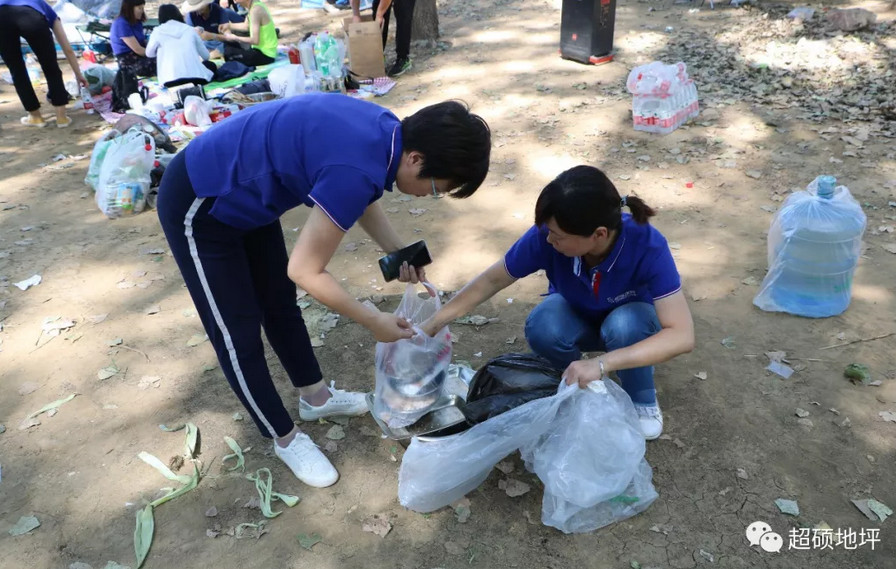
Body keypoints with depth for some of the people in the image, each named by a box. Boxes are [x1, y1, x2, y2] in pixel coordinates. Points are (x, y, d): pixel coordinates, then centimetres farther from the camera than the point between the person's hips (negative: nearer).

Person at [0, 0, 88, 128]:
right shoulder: (47, 11, 40)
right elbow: (68, 50, 41)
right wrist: (78, 75, 51)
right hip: (32, 18, -2)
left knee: (17, 70, 21)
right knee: (51, 69, 19)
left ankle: (35, 117, 29)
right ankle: (61, 117, 18)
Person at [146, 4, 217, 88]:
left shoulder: (158, 31, 11)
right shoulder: (190, 29, 13)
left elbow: (149, 54, 26)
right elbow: (206, 56, 19)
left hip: (170, 80, 0)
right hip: (196, 77, 0)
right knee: (211, 65, 29)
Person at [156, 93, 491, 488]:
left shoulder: (387, 131, -9)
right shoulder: (357, 170, -36)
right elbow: (304, 271, -26)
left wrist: (397, 251, 0)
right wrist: (373, 321, -15)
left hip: (243, 193, 9)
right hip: (197, 205, -9)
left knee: (280, 302, 21)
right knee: (239, 332, 4)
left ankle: (315, 397, 40)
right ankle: (285, 439, 23)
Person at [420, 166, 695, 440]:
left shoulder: (647, 246, -36)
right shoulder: (547, 235, -31)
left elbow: (682, 335, -40)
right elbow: (492, 280, -17)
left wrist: (601, 363, -51)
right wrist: (433, 324, -17)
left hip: (631, 321, -1)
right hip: (577, 316, 1)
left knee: (624, 325, -35)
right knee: (542, 328, -31)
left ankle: (642, 400, -5)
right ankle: (575, 386, 1)